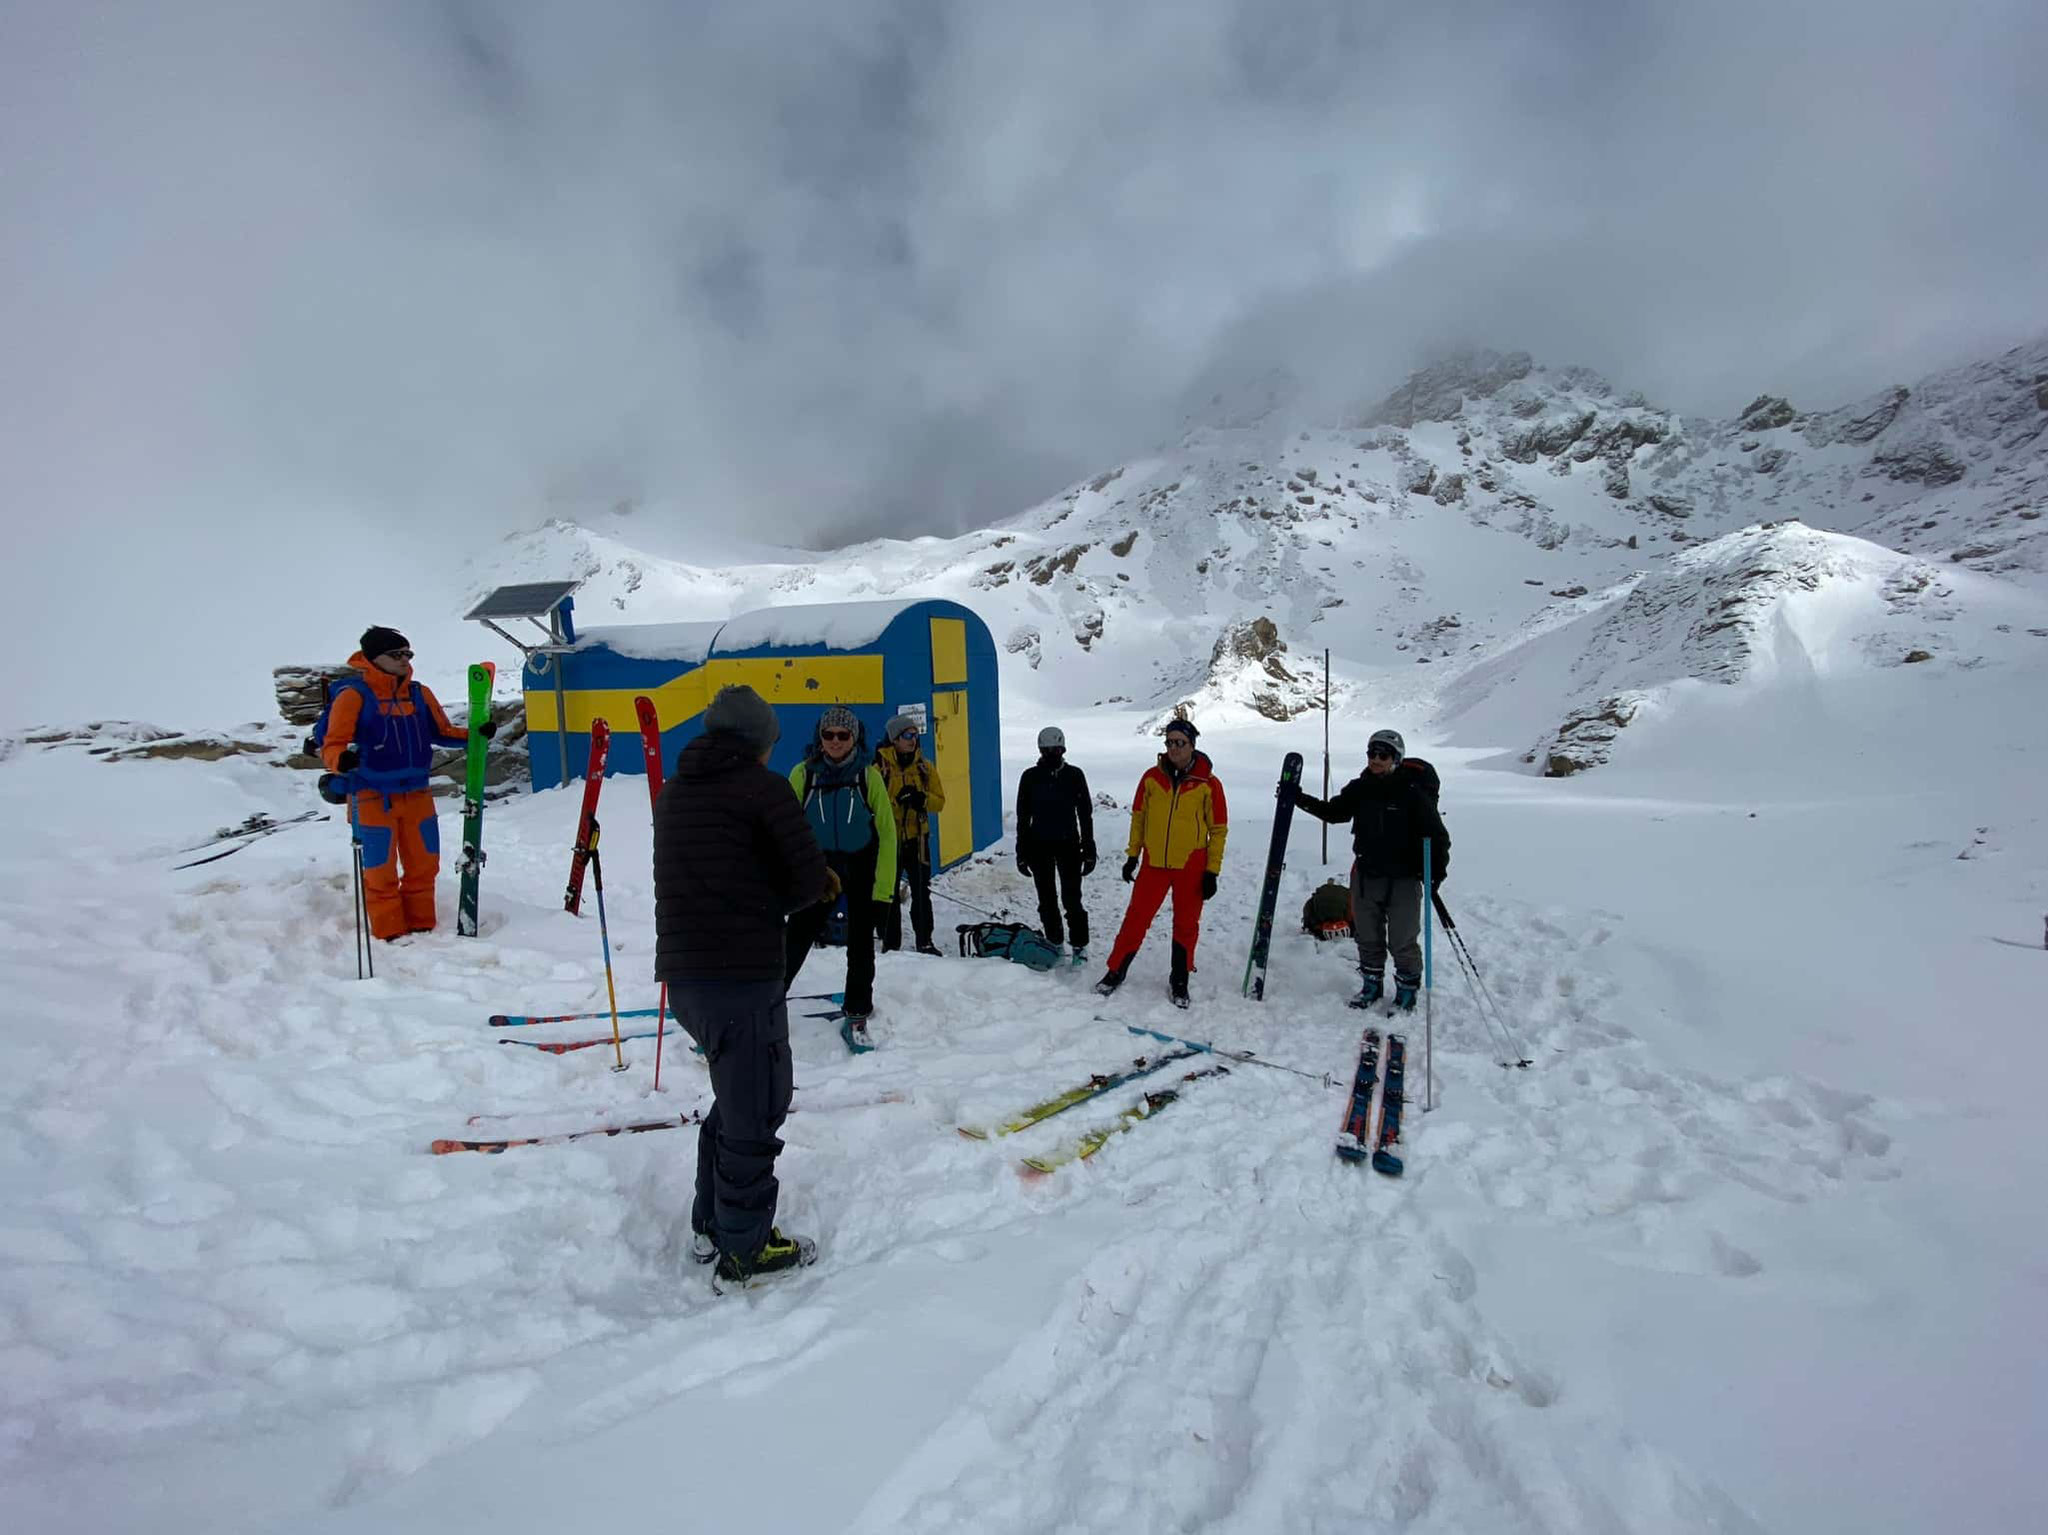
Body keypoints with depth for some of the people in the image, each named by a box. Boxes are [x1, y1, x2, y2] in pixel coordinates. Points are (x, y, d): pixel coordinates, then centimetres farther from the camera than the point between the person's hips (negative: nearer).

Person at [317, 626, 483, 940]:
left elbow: (441, 733, 18)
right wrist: (341, 760, -32)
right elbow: (332, 744, -10)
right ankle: (391, 935, 15)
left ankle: (422, 928, 26)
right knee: (381, 871, 2)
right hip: (373, 798, -5)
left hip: (417, 795, 5)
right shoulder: (353, 695, -7)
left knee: (424, 866, 12)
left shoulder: (420, 694, 9)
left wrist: (474, 735, 2)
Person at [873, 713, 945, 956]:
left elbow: (939, 801, 2)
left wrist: (922, 799, -18)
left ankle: (925, 941, 20)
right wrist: (897, 799, -26)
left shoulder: (925, 767, 5)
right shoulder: (879, 766, -6)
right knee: (889, 894, 5)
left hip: (917, 838, 3)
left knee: (922, 892, 9)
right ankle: (890, 944, 16)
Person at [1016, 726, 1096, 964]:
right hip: (1039, 846, 2)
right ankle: (1054, 943, 22)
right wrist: (1022, 852, 4)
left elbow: (1085, 814, 4)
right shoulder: (1030, 777, 1)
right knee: (1047, 899, 9)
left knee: (1071, 898, -5)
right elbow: (1023, 817, 6)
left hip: (1068, 844, -1)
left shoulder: (1074, 775, 0)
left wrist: (1089, 850, 1)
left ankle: (1080, 946, 7)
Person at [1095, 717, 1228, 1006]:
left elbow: (1218, 830, -1)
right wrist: (1132, 854, 8)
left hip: (1191, 866, -1)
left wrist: (1212, 871, -4)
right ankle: (1116, 971, 18)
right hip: (1154, 863, 1)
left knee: (1186, 925, 9)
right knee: (1136, 918, 3)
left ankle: (1179, 981, 25)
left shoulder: (1208, 783, -6)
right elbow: (1138, 816, 10)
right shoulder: (1151, 777, 0)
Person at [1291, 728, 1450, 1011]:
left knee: (1403, 942, 6)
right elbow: (1333, 812, 12)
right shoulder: (1360, 788, 0)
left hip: (1403, 880, -5)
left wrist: (1437, 869, -20)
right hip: (1365, 876, 5)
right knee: (1367, 937, 17)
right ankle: (1372, 984, 35)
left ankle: (1407, 990, 26)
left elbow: (1436, 834, -11)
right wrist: (1300, 799, 1)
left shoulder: (1412, 792, -13)